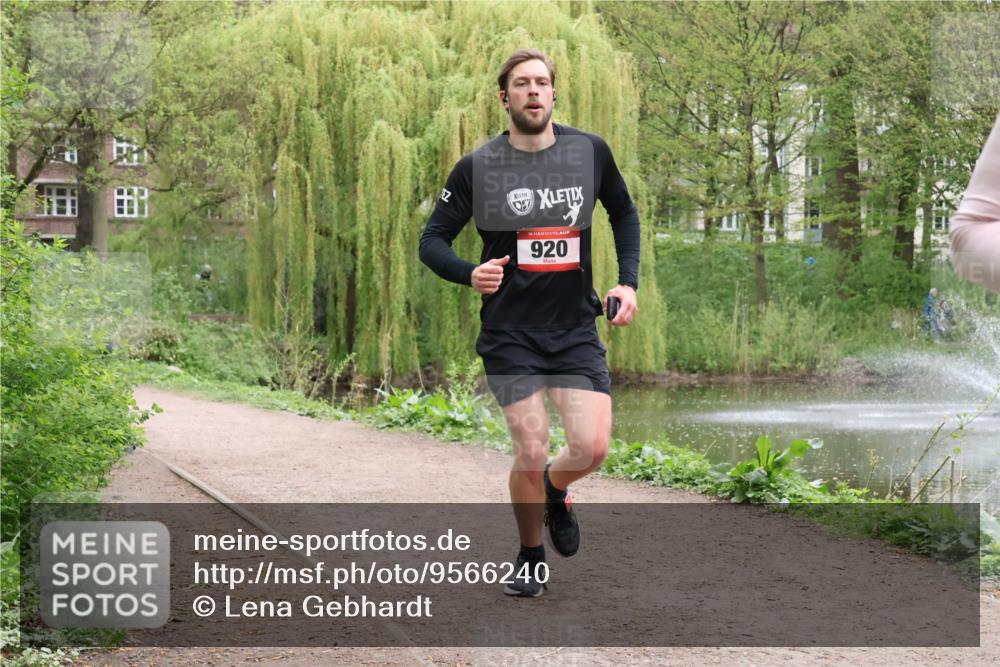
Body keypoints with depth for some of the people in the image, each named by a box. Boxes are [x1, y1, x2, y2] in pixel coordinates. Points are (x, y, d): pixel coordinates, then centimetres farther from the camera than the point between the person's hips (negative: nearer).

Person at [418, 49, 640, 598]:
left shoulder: (589, 151, 2)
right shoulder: (477, 167, -5)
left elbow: (623, 211, 19)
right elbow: (432, 241, 1)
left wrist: (628, 281, 8)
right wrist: (470, 273, -20)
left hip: (576, 329, 2)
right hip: (510, 332, -2)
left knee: (592, 448, -11)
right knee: (531, 453, -7)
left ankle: (555, 493, 26)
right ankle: (531, 557, 19)